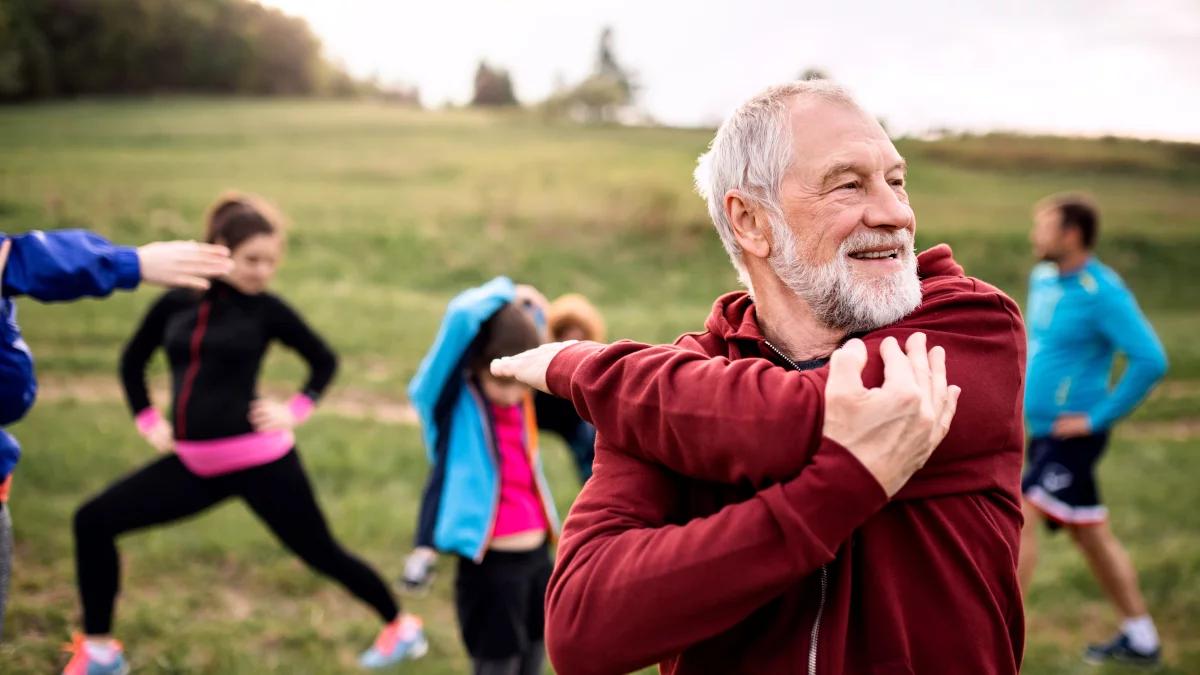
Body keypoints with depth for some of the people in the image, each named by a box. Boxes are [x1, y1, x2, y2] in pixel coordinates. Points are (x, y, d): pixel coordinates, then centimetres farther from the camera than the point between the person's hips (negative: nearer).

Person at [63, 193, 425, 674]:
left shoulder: (267, 309, -5)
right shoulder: (175, 303, 3)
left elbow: (324, 360, 9)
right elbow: (132, 361, 19)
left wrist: (296, 409, -2)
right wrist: (147, 419, 9)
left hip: (259, 461, -4)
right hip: (193, 463, 4)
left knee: (321, 553, 3)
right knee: (94, 521, 1)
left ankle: (401, 627, 26)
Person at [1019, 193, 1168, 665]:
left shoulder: (1103, 293, -17)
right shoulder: (1043, 279, 8)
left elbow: (1151, 360, -22)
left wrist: (1099, 417, -19)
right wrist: (1025, 388, 15)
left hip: (1073, 435, -9)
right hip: (1043, 430, 9)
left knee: (1020, 518, -14)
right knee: (1091, 536, 16)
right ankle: (1140, 640, 30)